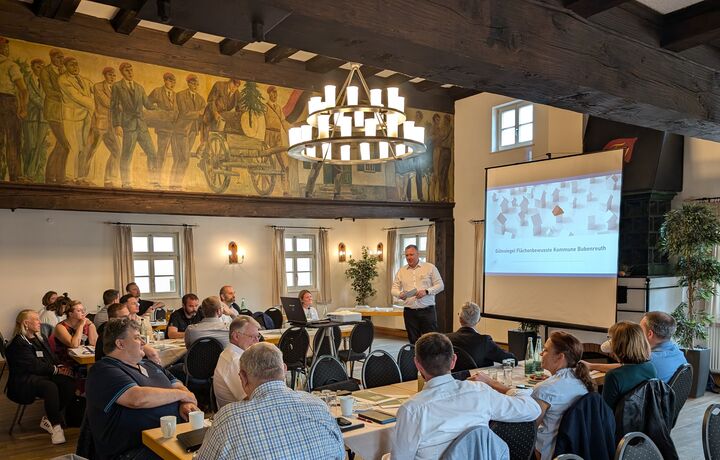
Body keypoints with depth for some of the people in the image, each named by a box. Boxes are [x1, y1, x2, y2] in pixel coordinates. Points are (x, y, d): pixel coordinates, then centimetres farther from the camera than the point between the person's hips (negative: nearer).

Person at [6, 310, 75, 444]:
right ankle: (56, 426, -24)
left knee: (70, 383, -22)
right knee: (50, 387, -38)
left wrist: (61, 367, -4)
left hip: (45, 374, 8)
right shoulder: (18, 344, -8)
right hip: (25, 380, -7)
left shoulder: (39, 338, 19)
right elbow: (34, 366, -17)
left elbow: (52, 357, 17)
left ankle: (48, 419, -6)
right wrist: (57, 370, -14)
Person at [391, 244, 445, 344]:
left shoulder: (430, 267, 2)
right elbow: (394, 289, 11)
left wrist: (426, 291, -16)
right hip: (410, 312, 3)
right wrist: (400, 294, -12)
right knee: (413, 341, 7)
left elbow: (440, 285, 0)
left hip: (427, 310, -3)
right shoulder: (401, 271, 11)